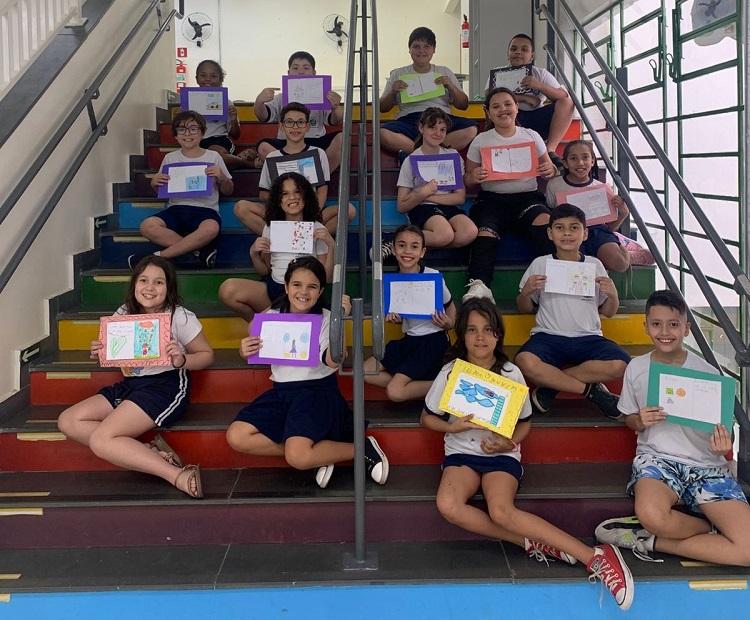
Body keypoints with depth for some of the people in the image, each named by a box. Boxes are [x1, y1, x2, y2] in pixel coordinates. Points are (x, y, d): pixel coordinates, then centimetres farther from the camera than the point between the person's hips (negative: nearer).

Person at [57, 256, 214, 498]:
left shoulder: (180, 317, -9)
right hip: (129, 385, 8)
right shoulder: (123, 315, 7)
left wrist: (182, 361, -24)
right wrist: (100, 354, -5)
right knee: (68, 421, -6)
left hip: (167, 386, -8)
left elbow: (207, 354, -3)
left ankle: (179, 476, -26)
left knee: (100, 439, -24)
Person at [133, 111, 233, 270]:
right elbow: (161, 190, 21)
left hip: (205, 209, -2)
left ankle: (160, 256, -26)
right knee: (147, 226, -29)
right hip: (176, 208, 2)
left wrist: (221, 178, -7)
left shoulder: (213, 157, 8)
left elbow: (228, 191, 15)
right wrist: (155, 183, -2)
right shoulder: (170, 158, 13)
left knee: (211, 229, -39)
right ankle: (201, 249, -22)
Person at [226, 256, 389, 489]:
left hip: (317, 390, -5)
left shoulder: (325, 318, -7)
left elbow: (333, 361, -22)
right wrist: (245, 351, -14)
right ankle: (316, 454, -5)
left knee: (298, 457, -27)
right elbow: (256, 356, 11)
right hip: (282, 391, 6)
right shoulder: (272, 316, 5)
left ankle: (363, 448, -2)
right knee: (236, 438, -14)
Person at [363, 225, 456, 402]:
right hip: (409, 339, 7)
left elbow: (449, 304, 3)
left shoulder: (433, 277, -14)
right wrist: (394, 318, -10)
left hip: (433, 340, -6)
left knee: (395, 392, -19)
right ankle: (414, 384, -2)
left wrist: (449, 323, -18)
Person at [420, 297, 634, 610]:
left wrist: (508, 443, -13)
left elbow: (525, 422, 8)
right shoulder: (451, 372, -2)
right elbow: (426, 417, 7)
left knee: (501, 511, -35)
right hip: (461, 452, 2)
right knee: (448, 506, -34)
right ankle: (534, 544, -25)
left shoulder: (511, 373, -3)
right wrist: (453, 427, -14)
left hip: (501, 454, -2)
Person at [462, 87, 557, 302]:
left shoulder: (532, 136, 15)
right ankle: (479, 285, -45)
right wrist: (474, 177, -13)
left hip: (527, 196, 1)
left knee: (545, 221, -34)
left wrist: (551, 170, -6)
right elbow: (467, 180, 13)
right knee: (485, 232, -34)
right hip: (491, 198, -1)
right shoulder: (481, 141, 12)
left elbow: (548, 168, 20)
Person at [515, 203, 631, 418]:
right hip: (549, 336, -1)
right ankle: (591, 389, -16)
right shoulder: (540, 264, 7)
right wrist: (526, 291, -9)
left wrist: (613, 295, -6)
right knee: (525, 362, -34)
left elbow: (608, 312, 15)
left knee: (619, 364, -28)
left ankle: (551, 385, -14)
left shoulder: (594, 265, 10)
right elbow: (526, 309, 12)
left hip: (588, 337, 2)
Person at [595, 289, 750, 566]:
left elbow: (720, 429, 5)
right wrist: (640, 421, -9)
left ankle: (651, 542, -7)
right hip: (656, 456, 0)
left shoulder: (707, 373, -2)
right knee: (651, 515, -39)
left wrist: (722, 446, -20)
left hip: (706, 464, 1)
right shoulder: (637, 368, 3)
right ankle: (708, 528, -5)